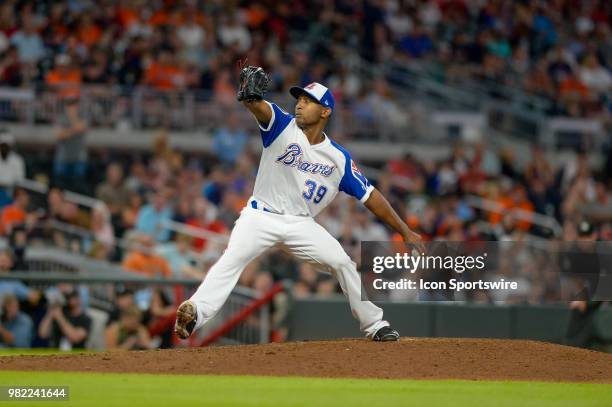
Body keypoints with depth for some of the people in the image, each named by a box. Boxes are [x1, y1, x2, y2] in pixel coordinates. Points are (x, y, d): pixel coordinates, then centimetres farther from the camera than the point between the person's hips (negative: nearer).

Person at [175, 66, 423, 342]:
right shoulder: (283, 127, -6)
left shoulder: (339, 159, 1)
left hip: (301, 223, 3)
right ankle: (195, 312, -43)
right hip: (261, 215, -3)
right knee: (233, 257, -27)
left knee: (342, 262, -6)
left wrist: (405, 231, 1)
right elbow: (258, 107, -26)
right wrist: (249, 94, -53)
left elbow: (369, 196, 5)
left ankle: (374, 324, 12)